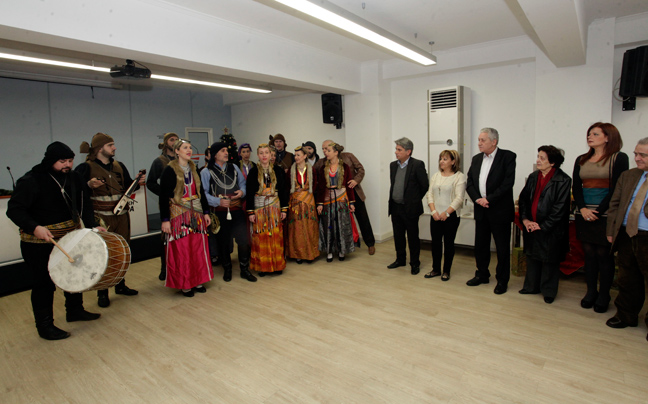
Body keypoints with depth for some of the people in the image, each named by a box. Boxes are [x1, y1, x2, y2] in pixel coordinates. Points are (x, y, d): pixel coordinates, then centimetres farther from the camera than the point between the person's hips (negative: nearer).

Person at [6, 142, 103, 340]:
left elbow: (84, 204, 6)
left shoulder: (73, 177, 2)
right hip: (39, 243, -6)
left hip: (70, 236, 7)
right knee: (44, 283, 4)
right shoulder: (31, 181, -16)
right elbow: (14, 209, -18)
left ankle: (75, 310, 37)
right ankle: (45, 326, 19)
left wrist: (92, 225, -6)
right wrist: (34, 227, -34)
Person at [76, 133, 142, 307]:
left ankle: (120, 285, 29)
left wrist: (138, 182, -5)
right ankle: (102, 292, 14)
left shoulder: (119, 166, 10)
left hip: (122, 216, 5)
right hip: (101, 218, -5)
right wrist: (89, 185, -28)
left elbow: (128, 186, 14)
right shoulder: (86, 167, -6)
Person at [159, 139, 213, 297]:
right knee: (181, 250, -1)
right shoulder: (170, 170, -7)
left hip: (196, 214, 5)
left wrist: (206, 212, 11)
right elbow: (163, 196, -9)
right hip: (178, 215, -5)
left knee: (198, 248, 7)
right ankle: (184, 284, 13)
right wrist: (165, 220, -13)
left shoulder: (193, 169, 10)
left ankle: (198, 281, 19)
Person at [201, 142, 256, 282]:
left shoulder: (234, 168, 14)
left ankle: (245, 270, 14)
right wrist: (218, 201, -19)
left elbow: (243, 183, 17)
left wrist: (242, 191, -5)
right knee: (223, 243, 10)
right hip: (219, 213, -2)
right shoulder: (206, 172, 0)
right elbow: (204, 193, -6)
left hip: (237, 211, 2)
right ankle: (227, 269, 30)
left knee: (243, 241, -4)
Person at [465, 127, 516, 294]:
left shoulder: (507, 157, -7)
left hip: (500, 210, -5)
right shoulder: (476, 159, 10)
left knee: (502, 247, 5)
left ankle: (502, 280, 19)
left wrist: (489, 199, -18)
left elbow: (508, 182, -16)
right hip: (481, 210, 5)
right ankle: (482, 274, 30)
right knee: (480, 245, 14)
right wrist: (477, 199, -10)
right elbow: (469, 182, 6)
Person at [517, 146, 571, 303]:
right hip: (531, 227, 6)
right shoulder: (533, 177, 7)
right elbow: (523, 198, 10)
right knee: (532, 257, 15)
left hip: (550, 230, -5)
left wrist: (543, 226, -14)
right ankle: (531, 287, 31)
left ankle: (548, 292, 24)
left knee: (550, 261, 7)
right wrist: (525, 219, -2)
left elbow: (560, 207, -14)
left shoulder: (563, 180, -11)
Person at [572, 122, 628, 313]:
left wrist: (598, 211, -13)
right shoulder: (581, 160, 12)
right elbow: (576, 187, 8)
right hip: (584, 215, 4)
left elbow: (617, 188, -8)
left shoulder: (619, 158, -2)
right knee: (588, 253, 9)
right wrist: (582, 208, -7)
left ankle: (604, 295, 14)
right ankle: (591, 291, 20)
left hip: (605, 215, -4)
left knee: (604, 254, 2)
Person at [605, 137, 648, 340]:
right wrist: (611, 230, 6)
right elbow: (614, 204, 11)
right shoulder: (627, 176, 11)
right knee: (627, 280, 16)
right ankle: (626, 316, 31)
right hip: (626, 236, 5)